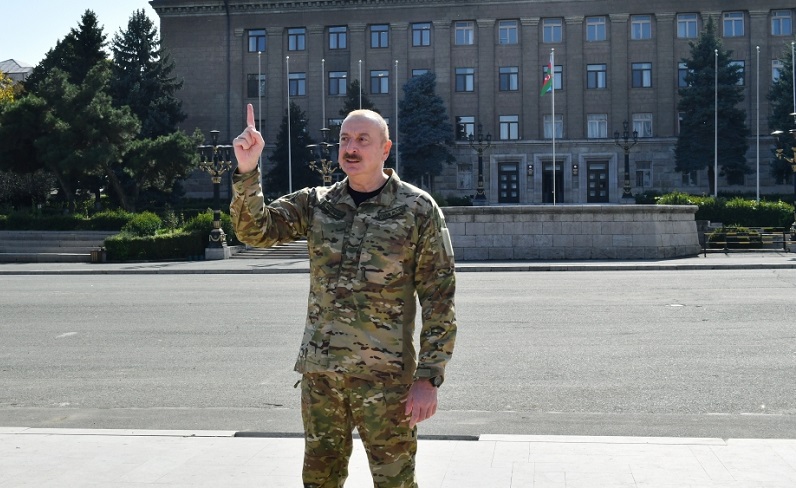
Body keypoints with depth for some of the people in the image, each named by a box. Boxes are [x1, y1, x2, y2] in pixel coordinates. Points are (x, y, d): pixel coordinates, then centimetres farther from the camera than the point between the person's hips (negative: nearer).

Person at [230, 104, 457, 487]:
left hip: (385, 376, -4)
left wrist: (428, 377, -11)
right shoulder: (315, 204, 7)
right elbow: (254, 230, -4)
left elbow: (439, 300, -6)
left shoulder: (418, 209, -5)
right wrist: (247, 170, -19)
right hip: (319, 371, 4)